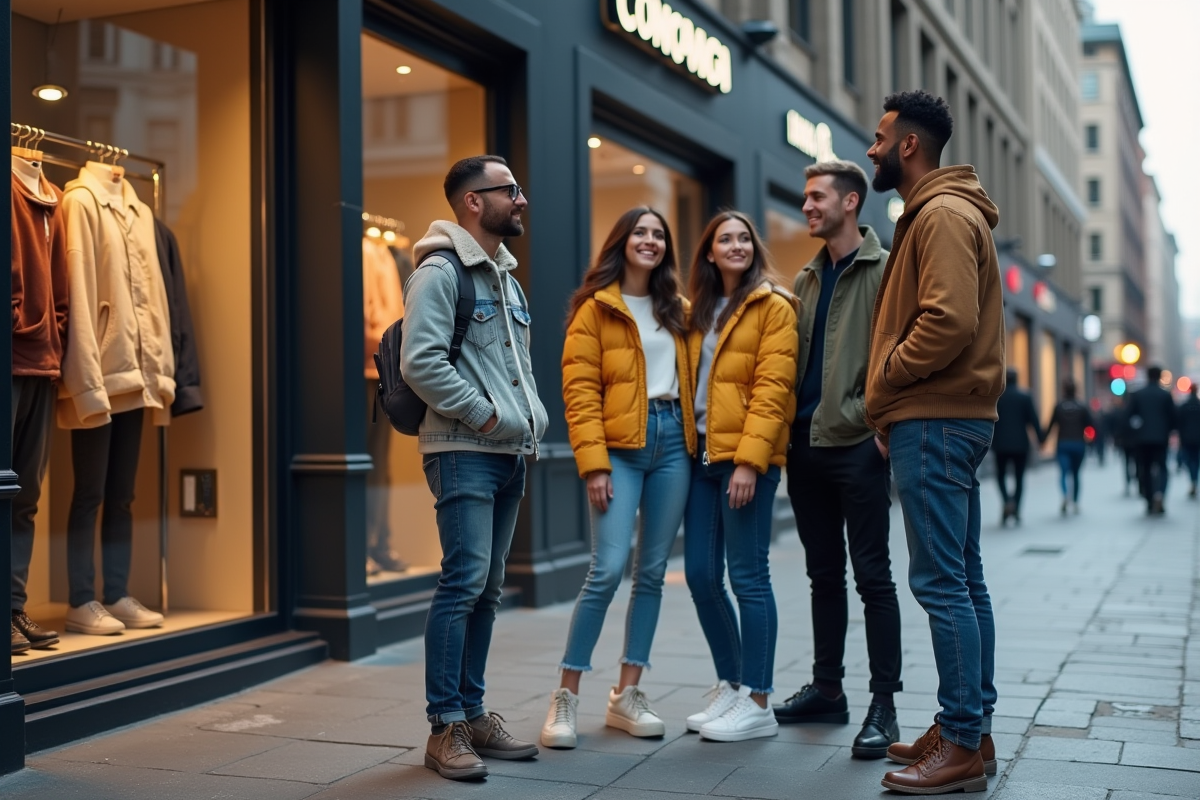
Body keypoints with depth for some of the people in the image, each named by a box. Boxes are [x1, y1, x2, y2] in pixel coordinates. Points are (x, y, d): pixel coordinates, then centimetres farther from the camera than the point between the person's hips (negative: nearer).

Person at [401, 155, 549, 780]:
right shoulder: (440, 272, -9)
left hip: (510, 453, 9)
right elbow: (420, 362, -19)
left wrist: (532, 420, 10)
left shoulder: (506, 275, 19)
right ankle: (444, 728, -6)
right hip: (464, 452, -9)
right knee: (464, 581, -12)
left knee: (486, 587, 10)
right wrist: (484, 415, -15)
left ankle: (472, 713, 18)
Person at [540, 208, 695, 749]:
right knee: (608, 569, -13)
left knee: (652, 572, 6)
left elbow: (693, 376, 17)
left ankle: (626, 694, 15)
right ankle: (565, 697, -3)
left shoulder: (677, 309, 16)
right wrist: (594, 465, -14)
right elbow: (579, 391, -7)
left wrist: (697, 443, 4)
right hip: (621, 447, -5)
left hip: (673, 443, 5)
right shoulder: (595, 307, 0)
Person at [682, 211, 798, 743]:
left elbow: (772, 388, -11)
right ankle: (730, 685, 22)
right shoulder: (700, 311, 18)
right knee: (700, 575, 7)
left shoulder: (773, 306, -2)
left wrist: (749, 460, -19)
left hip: (746, 458, -7)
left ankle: (757, 703, 5)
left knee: (747, 576, -4)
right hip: (702, 455, 7)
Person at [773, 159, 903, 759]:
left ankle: (883, 706, 3)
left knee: (871, 575, -3)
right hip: (807, 443, 7)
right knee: (824, 574, 14)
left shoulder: (883, 270, -4)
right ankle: (827, 689, 25)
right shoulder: (807, 278, 17)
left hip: (856, 443, -7)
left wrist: (873, 419, -18)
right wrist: (788, 422, 9)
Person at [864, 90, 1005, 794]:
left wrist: (886, 376, -11)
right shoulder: (934, 213, 21)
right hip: (950, 419, 11)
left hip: (934, 424, -11)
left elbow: (950, 320, -24)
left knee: (943, 583, -8)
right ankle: (972, 730, 20)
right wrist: (893, 409, 12)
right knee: (963, 580, 12)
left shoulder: (943, 214, -11)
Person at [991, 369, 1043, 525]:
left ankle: (1007, 501, -14)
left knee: (1001, 475, 11)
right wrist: (1040, 438, 3)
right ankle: (1016, 510, 6)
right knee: (1019, 477, 10)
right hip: (1020, 443, 0)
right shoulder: (1025, 396, -1)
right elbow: (1033, 419, -3)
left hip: (1001, 444, 0)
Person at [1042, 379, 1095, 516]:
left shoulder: (1059, 406, 0)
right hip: (1079, 445, 2)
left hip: (1063, 445, -2)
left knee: (1063, 472, -10)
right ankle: (1075, 503, 20)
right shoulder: (1082, 407, 3)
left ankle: (1066, 495, -38)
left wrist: (1041, 439, 6)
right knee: (1075, 473, 17)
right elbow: (1092, 425, -1)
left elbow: (1050, 425, -2)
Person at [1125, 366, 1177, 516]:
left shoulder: (1136, 395, -1)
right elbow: (1172, 417, -1)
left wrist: (1133, 434, 9)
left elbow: (1129, 415, -3)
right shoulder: (1166, 395, -3)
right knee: (1161, 467, 3)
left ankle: (1150, 503, 10)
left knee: (1145, 469, 9)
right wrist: (1168, 431, 14)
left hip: (1142, 438, 1)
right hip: (1161, 438, -1)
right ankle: (1159, 493, -23)